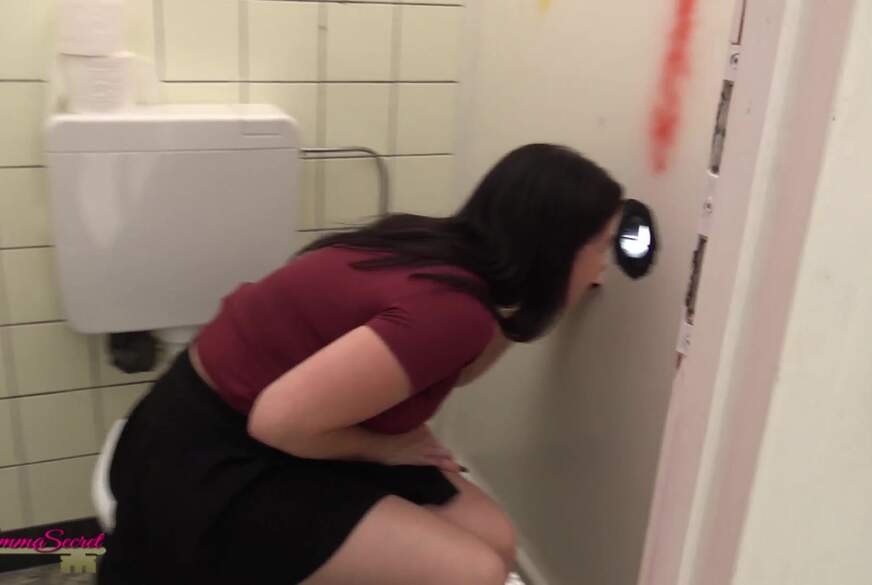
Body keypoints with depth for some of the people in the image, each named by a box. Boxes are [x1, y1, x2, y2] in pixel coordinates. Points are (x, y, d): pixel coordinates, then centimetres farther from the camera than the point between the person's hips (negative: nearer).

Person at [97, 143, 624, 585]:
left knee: (493, 539, 3)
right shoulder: (448, 308, -29)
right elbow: (283, 418, -30)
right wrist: (383, 448, -11)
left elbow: (441, 370, 13)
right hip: (210, 464, -9)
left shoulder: (443, 249, -3)